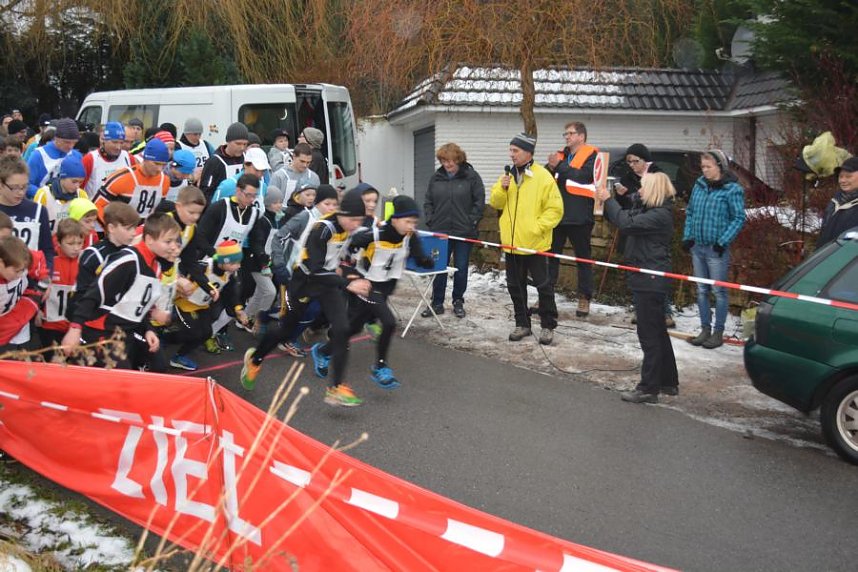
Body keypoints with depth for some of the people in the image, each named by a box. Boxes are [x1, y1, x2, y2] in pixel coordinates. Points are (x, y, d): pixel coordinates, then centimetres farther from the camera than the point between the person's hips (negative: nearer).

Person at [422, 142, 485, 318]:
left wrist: (471, 222, -9)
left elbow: (480, 201, -4)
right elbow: (428, 202, 12)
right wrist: (430, 221, 1)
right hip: (440, 232, 2)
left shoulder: (471, 177, -3)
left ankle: (458, 302, 20)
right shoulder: (436, 178, 7)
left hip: (464, 232, -2)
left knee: (461, 269, 7)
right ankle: (437, 303, 14)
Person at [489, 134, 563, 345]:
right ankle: (522, 324, 24)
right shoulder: (508, 175, 9)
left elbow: (555, 209, -10)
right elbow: (495, 203, 10)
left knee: (543, 285, 3)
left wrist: (537, 227, -18)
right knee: (515, 285, 12)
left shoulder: (543, 177, -10)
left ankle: (548, 326, 14)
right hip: (511, 242, 6)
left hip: (535, 243, -6)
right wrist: (502, 189, -9)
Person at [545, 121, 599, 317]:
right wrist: (551, 168, -11)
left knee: (583, 258, 5)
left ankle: (584, 299, 13)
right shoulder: (561, 155, 14)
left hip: (579, 217, -6)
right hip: (557, 215, 6)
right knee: (551, 255, 8)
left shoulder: (591, 155, -4)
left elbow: (583, 176, -20)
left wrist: (560, 166, -16)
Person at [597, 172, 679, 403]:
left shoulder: (660, 215, -18)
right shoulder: (647, 210, 13)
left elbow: (627, 223, -27)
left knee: (650, 334, -6)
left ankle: (648, 389, -2)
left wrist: (608, 199, -17)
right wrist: (607, 201, -1)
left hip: (650, 282, -10)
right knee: (658, 332, 17)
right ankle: (668, 382, 26)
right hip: (646, 280, 10)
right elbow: (626, 217, 15)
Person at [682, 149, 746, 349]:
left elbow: (738, 218, -10)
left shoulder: (732, 189, -10)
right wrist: (687, 236, 6)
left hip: (716, 249, -6)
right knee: (701, 290, 12)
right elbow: (690, 212, 15)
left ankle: (718, 332, 10)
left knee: (718, 291, 2)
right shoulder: (699, 185, 7)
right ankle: (705, 329, 22)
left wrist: (723, 241, -15)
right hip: (697, 246, 6)